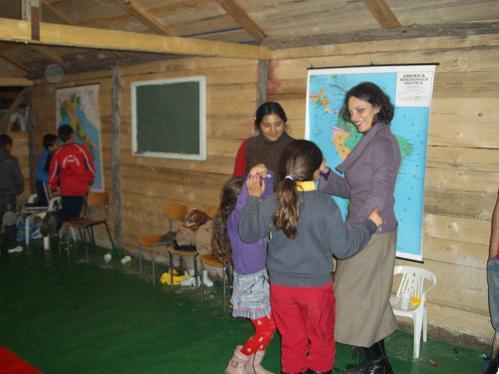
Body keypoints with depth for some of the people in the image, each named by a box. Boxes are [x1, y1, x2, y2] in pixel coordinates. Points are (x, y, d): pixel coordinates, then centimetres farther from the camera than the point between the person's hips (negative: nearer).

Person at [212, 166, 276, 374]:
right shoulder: (234, 220, -20)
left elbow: (267, 195, 9)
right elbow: (241, 204, -41)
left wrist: (266, 176, -9)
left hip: (262, 277, 8)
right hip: (248, 282, -8)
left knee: (268, 327, 12)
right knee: (266, 328, -3)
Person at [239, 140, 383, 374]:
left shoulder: (271, 203, -10)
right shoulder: (326, 205, -18)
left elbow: (246, 234, 2)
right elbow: (344, 247, -15)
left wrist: (253, 198, 11)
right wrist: (370, 224, -1)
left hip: (281, 287, 3)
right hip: (317, 287, -2)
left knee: (291, 341, 20)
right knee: (321, 341, 20)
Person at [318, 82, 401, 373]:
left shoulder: (381, 143, -18)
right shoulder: (372, 141, 11)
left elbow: (378, 199, -22)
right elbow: (353, 191, 11)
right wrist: (325, 173, 1)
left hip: (370, 235, -9)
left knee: (355, 298, 3)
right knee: (370, 299, 18)